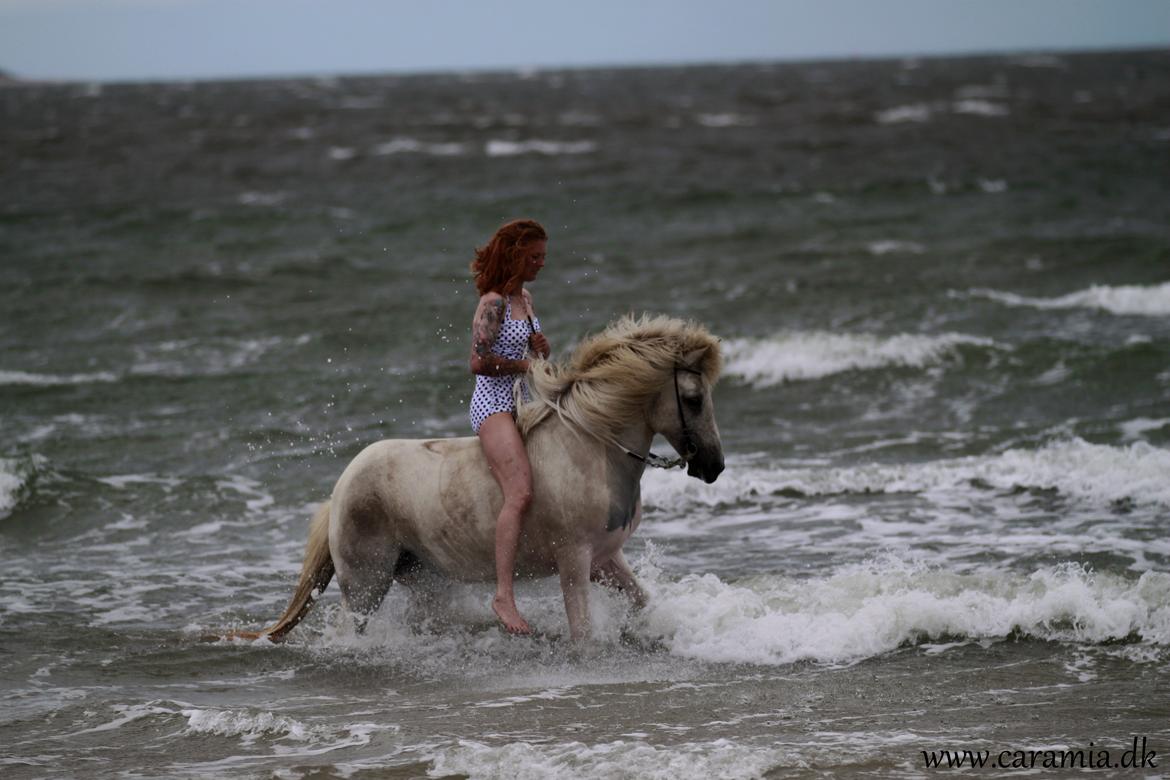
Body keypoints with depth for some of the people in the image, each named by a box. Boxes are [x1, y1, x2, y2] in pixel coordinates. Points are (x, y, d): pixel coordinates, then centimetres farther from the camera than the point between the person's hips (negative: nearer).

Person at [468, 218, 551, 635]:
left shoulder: (525, 298, 14)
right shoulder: (493, 303, -12)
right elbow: (479, 363, -20)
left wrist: (542, 347, 6)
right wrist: (525, 365, -10)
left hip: (520, 405, 10)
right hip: (493, 404, -10)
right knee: (521, 491, -27)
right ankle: (504, 596, -34)